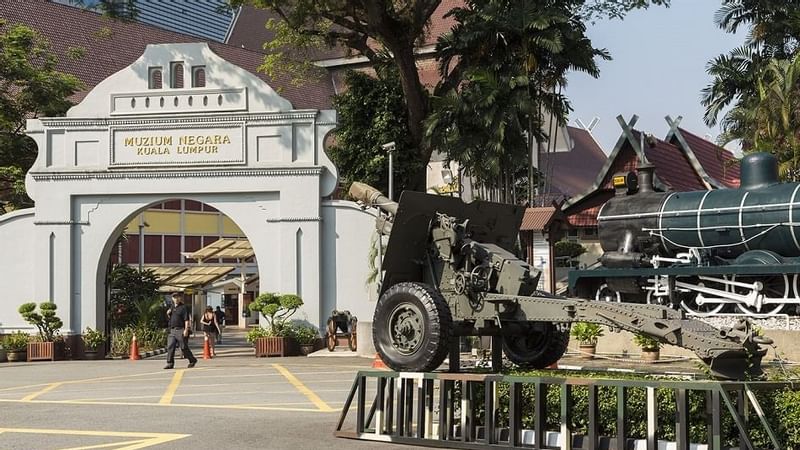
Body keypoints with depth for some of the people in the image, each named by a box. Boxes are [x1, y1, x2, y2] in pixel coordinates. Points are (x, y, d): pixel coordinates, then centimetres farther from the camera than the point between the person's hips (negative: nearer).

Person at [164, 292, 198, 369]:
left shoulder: (183, 307, -7)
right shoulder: (172, 307, 16)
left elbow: (186, 320, -13)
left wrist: (186, 330, -21)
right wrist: (168, 314, 6)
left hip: (181, 330, -7)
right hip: (172, 330, 7)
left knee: (184, 347, -1)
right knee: (170, 346, -3)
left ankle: (192, 360, 16)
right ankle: (170, 363, -2)